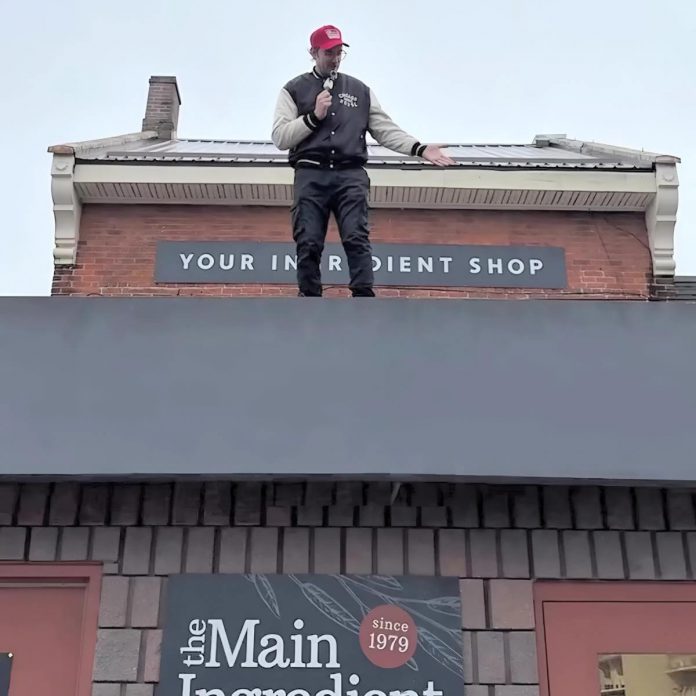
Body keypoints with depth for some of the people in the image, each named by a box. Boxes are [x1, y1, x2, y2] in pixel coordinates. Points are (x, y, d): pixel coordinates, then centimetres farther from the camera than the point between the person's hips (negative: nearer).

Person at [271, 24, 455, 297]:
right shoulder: (294, 90, 14)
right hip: (310, 176, -1)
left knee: (357, 239, -13)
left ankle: (364, 297, -19)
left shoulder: (360, 90, 20)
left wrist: (420, 149, 0)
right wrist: (314, 116, -6)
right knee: (308, 244, -7)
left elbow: (385, 129, 14)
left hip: (351, 175, 1)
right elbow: (280, 137, 5)